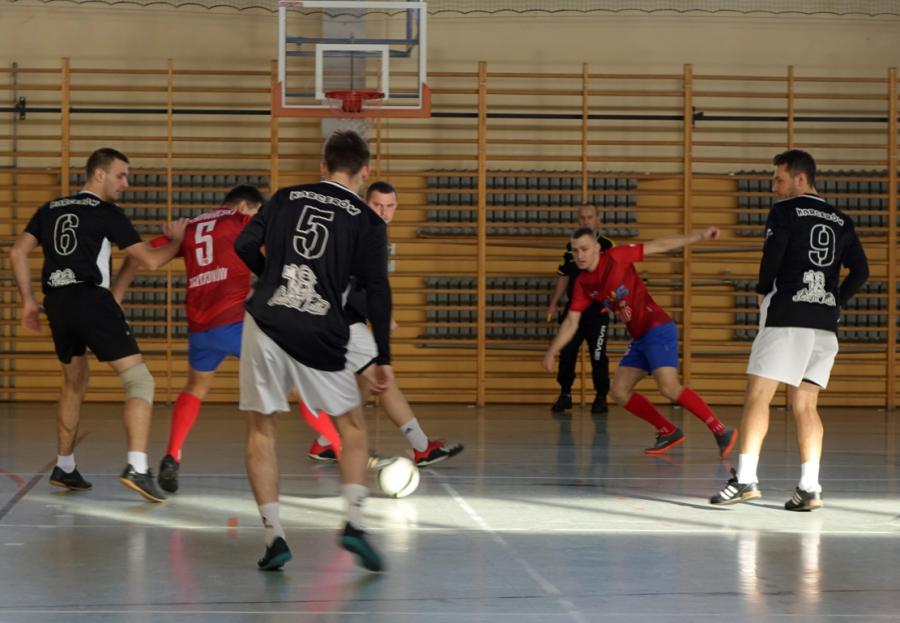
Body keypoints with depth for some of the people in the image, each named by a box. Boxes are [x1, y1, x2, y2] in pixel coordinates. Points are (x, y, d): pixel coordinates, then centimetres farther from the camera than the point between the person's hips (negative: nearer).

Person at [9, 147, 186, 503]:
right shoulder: (108, 213, 1)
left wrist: (28, 301, 18)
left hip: (57, 304, 6)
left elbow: (17, 253, 12)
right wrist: (175, 240, 20)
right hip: (91, 300, -6)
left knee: (75, 384, 25)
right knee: (139, 380, -6)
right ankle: (137, 468, -21)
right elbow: (150, 260, 1)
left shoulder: (50, 210, 17)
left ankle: (64, 468, 30)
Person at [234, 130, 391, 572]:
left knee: (260, 429, 12)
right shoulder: (366, 221, 5)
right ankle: (354, 521, 0)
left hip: (265, 324, 2)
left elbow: (244, 248, 7)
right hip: (320, 337, -1)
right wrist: (383, 358, 6)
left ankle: (274, 536, 4)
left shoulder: (286, 198, 12)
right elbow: (377, 292, 1)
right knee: (351, 426, 16)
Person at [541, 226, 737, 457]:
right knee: (619, 391, 3)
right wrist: (552, 352, 3)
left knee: (668, 387, -22)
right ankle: (668, 432, 12)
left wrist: (700, 236, -8)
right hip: (638, 338, 8)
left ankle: (721, 431, -18)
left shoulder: (615, 257, -8)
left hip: (658, 330, -8)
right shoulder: (583, 284, 8)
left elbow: (659, 245, -5)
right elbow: (571, 322, 12)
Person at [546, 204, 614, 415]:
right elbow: (563, 277, 17)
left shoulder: (607, 246, -5)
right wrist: (553, 304, 13)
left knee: (598, 356, -2)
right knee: (566, 354, 5)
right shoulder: (571, 246, 9)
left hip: (597, 310, -4)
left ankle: (601, 398, 10)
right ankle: (565, 395, 18)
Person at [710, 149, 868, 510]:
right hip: (825, 324, 6)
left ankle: (745, 478, -9)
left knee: (757, 396, -4)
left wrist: (762, 291, 4)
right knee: (805, 405, 8)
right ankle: (809, 488, 0)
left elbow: (773, 254, -13)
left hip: (787, 318, -6)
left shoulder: (785, 211, -1)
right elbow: (861, 272, 11)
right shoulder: (841, 221, 16)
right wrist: (835, 302, 15)